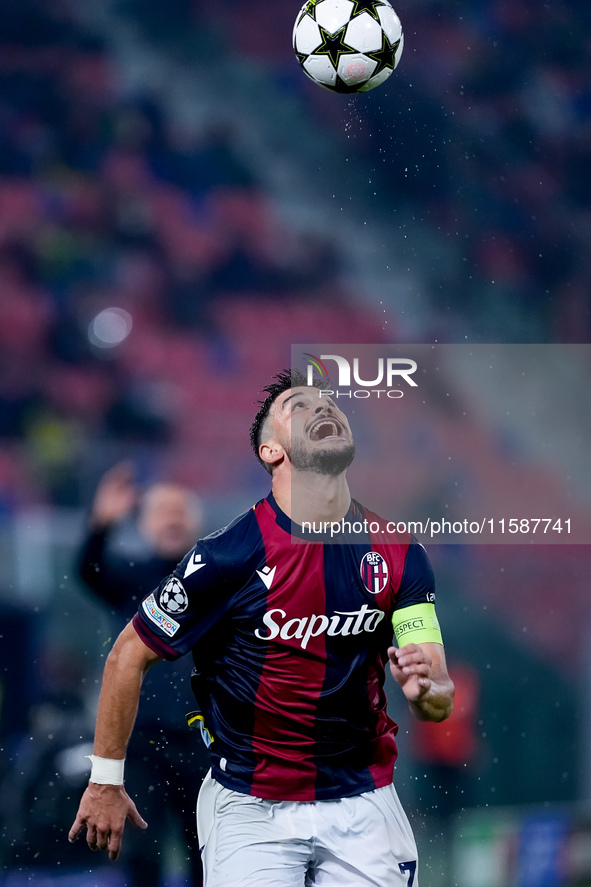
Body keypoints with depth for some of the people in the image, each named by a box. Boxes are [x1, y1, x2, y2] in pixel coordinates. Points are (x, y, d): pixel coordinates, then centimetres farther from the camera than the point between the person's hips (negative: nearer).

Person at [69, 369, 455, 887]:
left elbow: (441, 703, -4)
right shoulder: (230, 555, -15)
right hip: (251, 807, -3)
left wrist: (424, 690, -29)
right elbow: (130, 656, -4)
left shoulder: (398, 554, -3)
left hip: (362, 804, 3)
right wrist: (105, 782, 1)